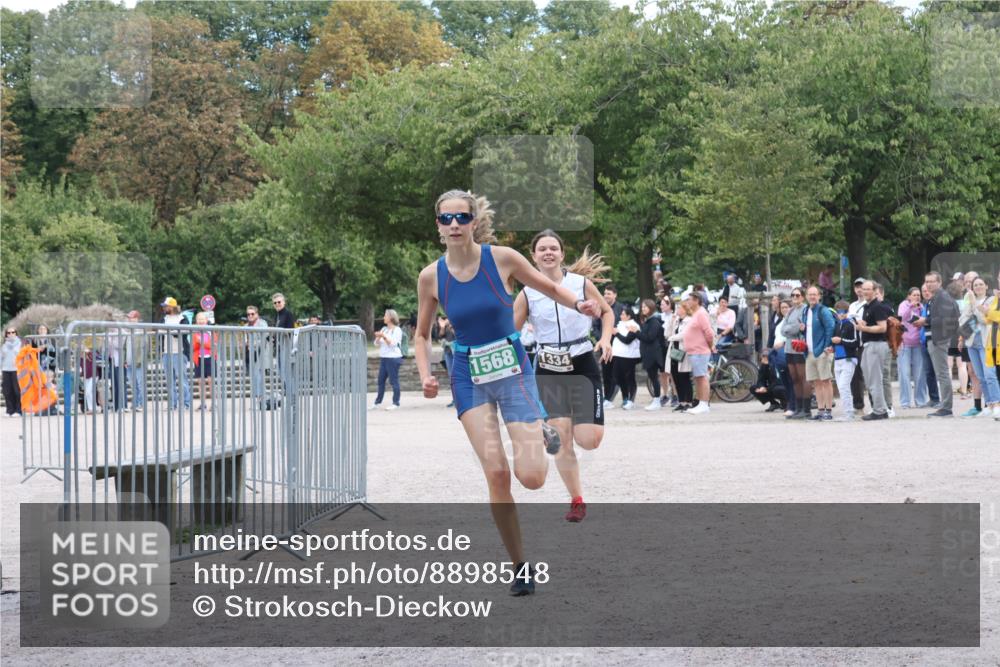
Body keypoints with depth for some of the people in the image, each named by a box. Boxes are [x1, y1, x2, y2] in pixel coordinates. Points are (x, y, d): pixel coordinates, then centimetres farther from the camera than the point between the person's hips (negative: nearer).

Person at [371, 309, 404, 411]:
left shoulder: (397, 330, -4)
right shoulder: (384, 329, 15)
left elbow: (393, 343, -14)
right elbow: (377, 343, 14)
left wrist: (384, 336, -19)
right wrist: (378, 337, -6)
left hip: (393, 358, -7)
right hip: (383, 357, 7)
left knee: (394, 380, -6)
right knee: (381, 380, 6)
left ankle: (396, 403, -2)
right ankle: (377, 403, 9)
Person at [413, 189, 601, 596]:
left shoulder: (502, 258, -9)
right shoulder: (431, 277, -5)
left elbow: (550, 288, 6)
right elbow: (422, 335, 9)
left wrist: (579, 304, -14)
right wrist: (426, 376, -8)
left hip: (513, 369, -1)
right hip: (469, 378, 1)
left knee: (531, 478, -11)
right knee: (496, 474, -13)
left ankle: (541, 435, 27)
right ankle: (520, 566, 3)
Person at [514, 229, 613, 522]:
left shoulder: (582, 283, -4)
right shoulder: (527, 294, -1)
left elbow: (607, 312, 10)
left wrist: (605, 338, -7)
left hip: (583, 367, -1)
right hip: (548, 371, 1)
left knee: (589, 440, -9)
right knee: (561, 440, -7)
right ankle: (577, 501, 8)